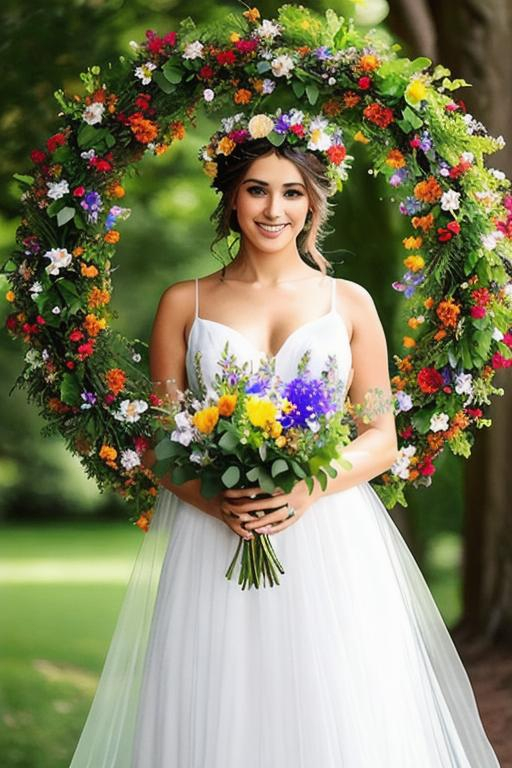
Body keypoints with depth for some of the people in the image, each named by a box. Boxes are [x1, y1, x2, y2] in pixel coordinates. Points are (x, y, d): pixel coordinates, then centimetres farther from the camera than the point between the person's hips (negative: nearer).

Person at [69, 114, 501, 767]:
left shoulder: (349, 303, 8)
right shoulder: (184, 303, 8)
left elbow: (381, 440, 6)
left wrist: (309, 490, -13)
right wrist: (214, 500, -14)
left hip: (329, 537, 0)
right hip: (209, 537, 0)